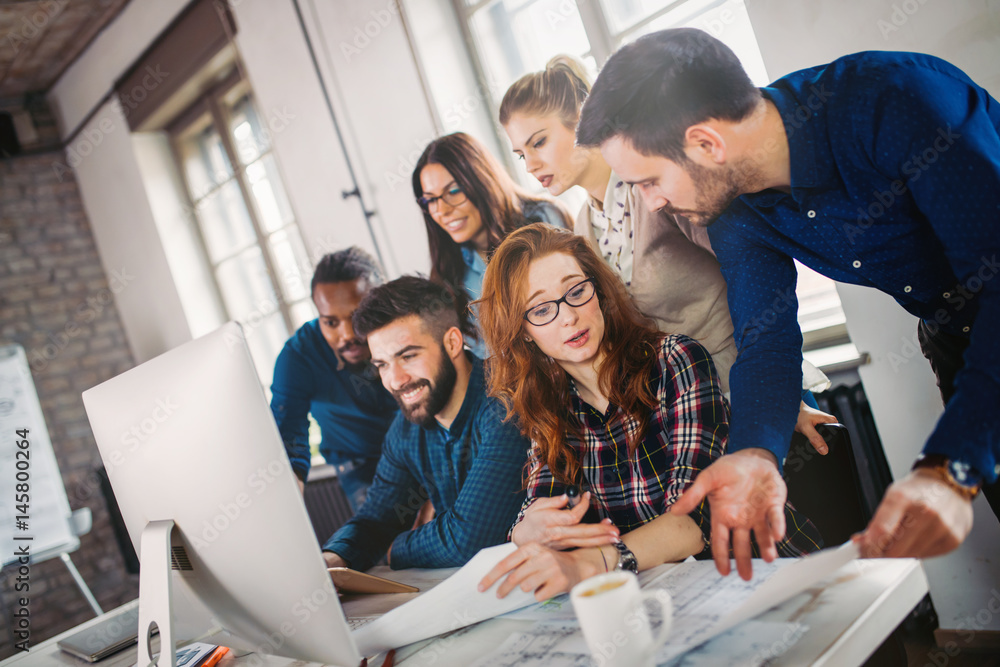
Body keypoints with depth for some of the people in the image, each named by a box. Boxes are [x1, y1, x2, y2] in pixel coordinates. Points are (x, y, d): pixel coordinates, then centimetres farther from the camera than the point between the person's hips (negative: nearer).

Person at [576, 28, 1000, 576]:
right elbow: (765, 338, -15)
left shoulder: (899, 97, -33)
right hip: (953, 341, 4)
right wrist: (756, 453, -36)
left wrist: (949, 471, -47)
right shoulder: (735, 210, -12)